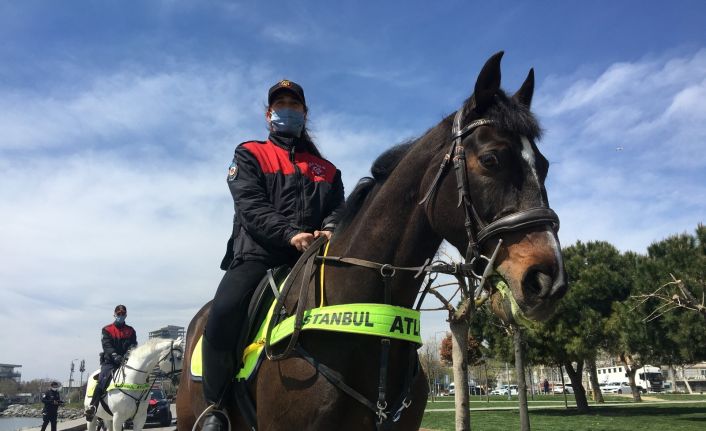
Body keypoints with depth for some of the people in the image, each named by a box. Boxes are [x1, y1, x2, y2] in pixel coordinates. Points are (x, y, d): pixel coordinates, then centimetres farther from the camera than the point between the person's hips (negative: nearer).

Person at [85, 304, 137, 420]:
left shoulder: (131, 331, 16)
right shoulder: (106, 330, 10)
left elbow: (133, 345, 3)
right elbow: (107, 345, -6)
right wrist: (115, 355, -25)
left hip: (126, 362, 2)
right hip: (110, 361, -2)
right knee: (103, 380, -25)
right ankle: (92, 407, -28)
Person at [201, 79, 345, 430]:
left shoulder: (327, 169, 26)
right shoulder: (249, 155, 16)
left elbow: (337, 209, 11)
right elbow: (251, 206, -2)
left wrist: (330, 231, -16)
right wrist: (290, 234, -20)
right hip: (258, 255, -3)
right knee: (222, 316, -30)